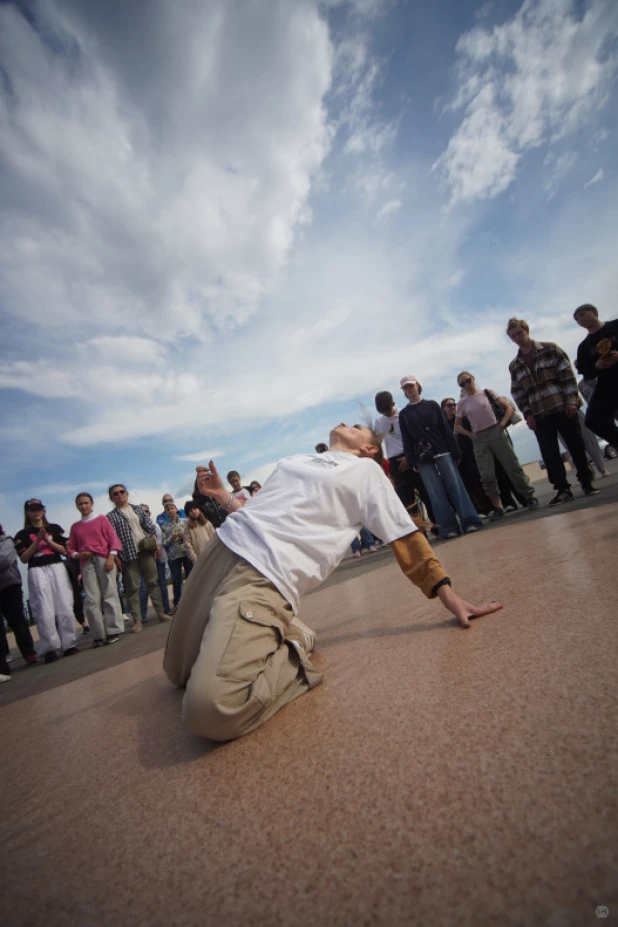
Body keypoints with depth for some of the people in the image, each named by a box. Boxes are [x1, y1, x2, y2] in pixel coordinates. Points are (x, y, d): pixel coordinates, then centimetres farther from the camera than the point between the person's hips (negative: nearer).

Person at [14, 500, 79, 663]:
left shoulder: (55, 528, 11)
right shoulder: (22, 534, 8)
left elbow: (63, 550, 5)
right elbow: (24, 558, -2)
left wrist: (48, 539, -8)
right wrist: (37, 541, -10)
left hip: (57, 568, 2)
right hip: (37, 572, -1)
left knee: (65, 607, 0)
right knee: (44, 611, -6)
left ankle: (69, 644, 9)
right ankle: (50, 649, 0)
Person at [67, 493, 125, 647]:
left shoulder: (102, 519, 8)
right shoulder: (75, 526, 16)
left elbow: (113, 538, 1)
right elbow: (70, 548, 14)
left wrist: (111, 557, -11)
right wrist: (78, 555, -7)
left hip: (104, 559, -2)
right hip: (86, 563, 3)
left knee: (109, 595, -3)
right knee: (92, 600, -1)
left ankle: (113, 631, 1)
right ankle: (99, 635, 4)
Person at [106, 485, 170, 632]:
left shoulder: (138, 509, 12)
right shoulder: (111, 516, 4)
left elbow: (150, 527, 9)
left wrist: (156, 544, -1)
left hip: (146, 550, 2)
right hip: (128, 554, -2)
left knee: (153, 582, 6)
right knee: (132, 587, 0)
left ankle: (160, 612, 15)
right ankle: (137, 620, 4)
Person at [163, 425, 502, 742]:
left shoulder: (366, 471, 10)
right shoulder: (296, 459, 25)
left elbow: (405, 537, 7)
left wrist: (448, 596, 2)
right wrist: (221, 494, 19)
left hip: (264, 577, -7)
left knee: (210, 708, -25)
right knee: (180, 674, 17)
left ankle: (291, 653, 0)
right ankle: (279, 635, 24)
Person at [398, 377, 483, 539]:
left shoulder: (432, 405, 10)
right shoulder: (403, 414, 10)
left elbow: (446, 429, 5)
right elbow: (406, 440, 4)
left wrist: (455, 451, -1)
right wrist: (411, 462, -5)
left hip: (442, 451, 0)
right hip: (423, 458, 0)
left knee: (455, 486, -5)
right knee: (436, 493, -2)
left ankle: (469, 521, -3)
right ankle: (449, 527, 0)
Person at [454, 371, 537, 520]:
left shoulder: (487, 393, 3)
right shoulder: (462, 403, 6)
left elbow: (509, 408, 4)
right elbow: (457, 426, 14)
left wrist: (502, 424, -7)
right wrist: (471, 435, 3)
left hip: (496, 433, -1)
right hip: (479, 440, 1)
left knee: (513, 467, 2)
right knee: (487, 476, -2)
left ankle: (530, 497, 17)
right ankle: (498, 508, 8)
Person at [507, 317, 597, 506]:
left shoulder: (550, 349, 2)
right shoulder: (514, 366, 9)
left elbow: (567, 374, -2)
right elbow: (517, 392, 8)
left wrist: (571, 399, -11)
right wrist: (527, 413, -1)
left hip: (563, 406, -2)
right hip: (539, 414, 2)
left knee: (576, 445, 3)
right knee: (549, 453, -2)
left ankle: (586, 482, 19)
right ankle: (563, 489, 8)